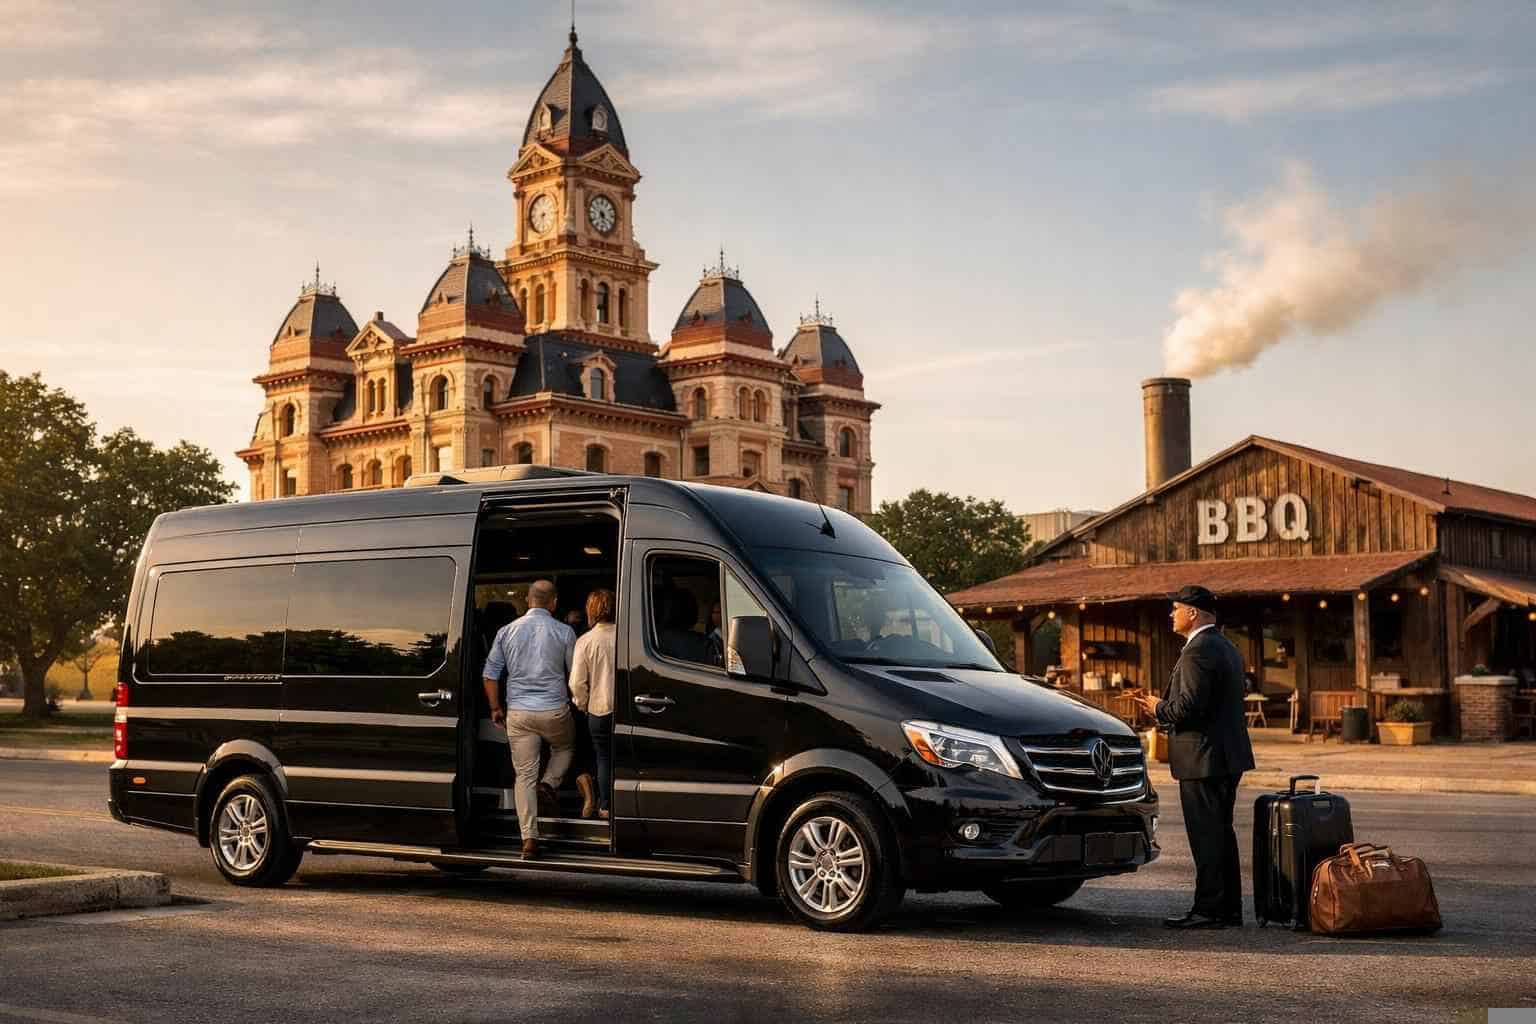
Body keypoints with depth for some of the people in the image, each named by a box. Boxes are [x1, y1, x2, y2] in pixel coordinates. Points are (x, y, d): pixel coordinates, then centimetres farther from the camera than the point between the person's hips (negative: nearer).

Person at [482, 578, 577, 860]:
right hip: (554, 711, -2)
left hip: (518, 713, 2)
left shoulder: (508, 631, 4)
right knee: (565, 748, 28)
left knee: (524, 775, 5)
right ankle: (548, 785, 3)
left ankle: (529, 838, 1)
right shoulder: (564, 632, -3)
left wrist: (496, 708, 17)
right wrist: (572, 700, 23)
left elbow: (489, 674, 6)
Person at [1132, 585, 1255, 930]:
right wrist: (1165, 705, 16)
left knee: (1206, 837, -5)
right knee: (1221, 833, 15)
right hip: (1228, 756, 10)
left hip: (1203, 759, -10)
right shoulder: (1227, 648, 16)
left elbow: (1187, 707, -24)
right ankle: (1229, 907, 21)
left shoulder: (1197, 652, -17)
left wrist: (1158, 708, -5)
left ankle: (1208, 910, -1)